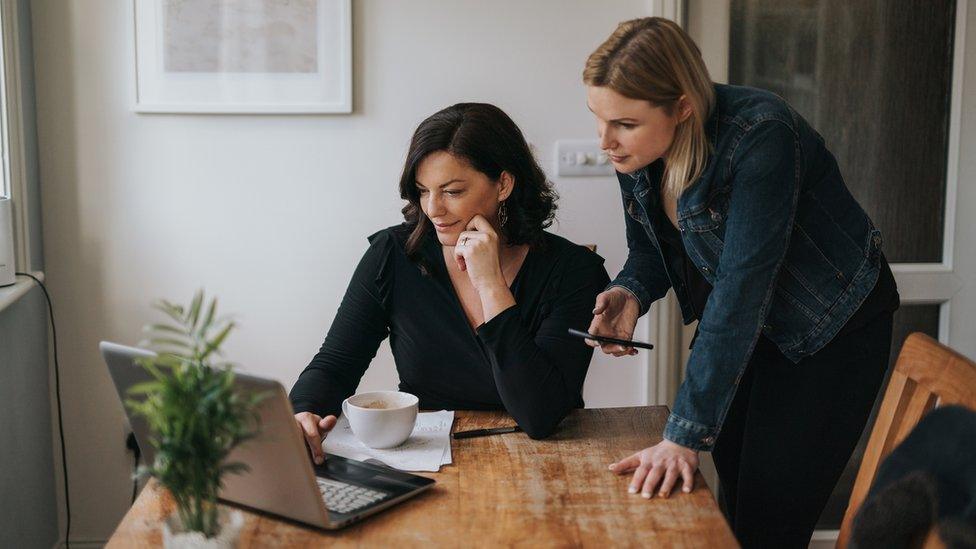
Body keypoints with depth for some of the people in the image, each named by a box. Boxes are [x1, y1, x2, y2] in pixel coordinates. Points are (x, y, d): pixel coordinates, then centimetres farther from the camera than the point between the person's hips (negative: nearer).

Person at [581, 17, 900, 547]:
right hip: (742, 329, 7)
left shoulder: (760, 136, -32)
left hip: (831, 331, -6)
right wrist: (629, 294, -21)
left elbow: (742, 287, -36)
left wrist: (684, 435, -37)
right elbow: (649, 250, 4)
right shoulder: (636, 147, -11)